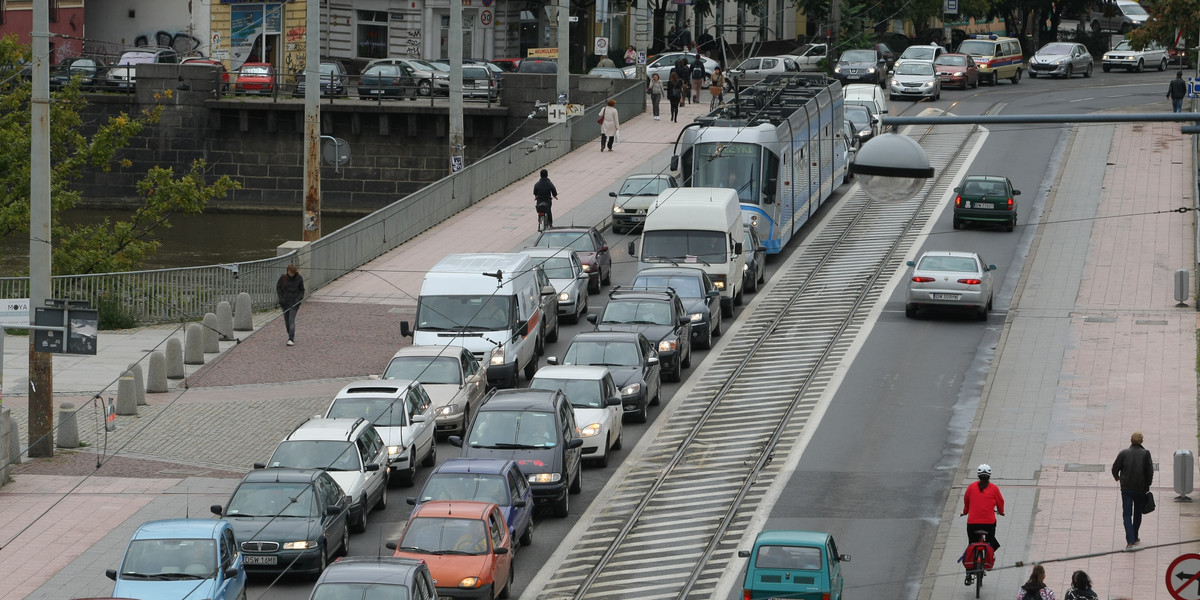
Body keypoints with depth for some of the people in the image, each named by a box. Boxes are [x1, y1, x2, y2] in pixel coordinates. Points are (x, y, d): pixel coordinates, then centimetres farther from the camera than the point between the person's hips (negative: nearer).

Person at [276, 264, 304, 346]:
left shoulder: (299, 279, -5)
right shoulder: (283, 277, -5)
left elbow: (301, 290, 6)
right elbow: (278, 287, 4)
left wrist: (299, 299, -9)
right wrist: (281, 298, -4)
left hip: (294, 302, -3)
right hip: (285, 302, 3)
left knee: (291, 320, -13)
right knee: (286, 321, 10)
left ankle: (291, 339, -17)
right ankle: (290, 335, 32)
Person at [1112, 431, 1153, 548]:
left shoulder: (1123, 453, -7)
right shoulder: (1145, 454, -8)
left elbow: (1115, 468, 0)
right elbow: (1150, 472, -9)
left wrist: (1116, 477, 23)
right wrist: (1147, 486, 6)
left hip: (1126, 489, -1)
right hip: (1141, 489, 1)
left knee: (1127, 514, 0)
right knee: (1137, 513, 18)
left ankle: (1130, 540, -14)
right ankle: (1134, 538, 28)